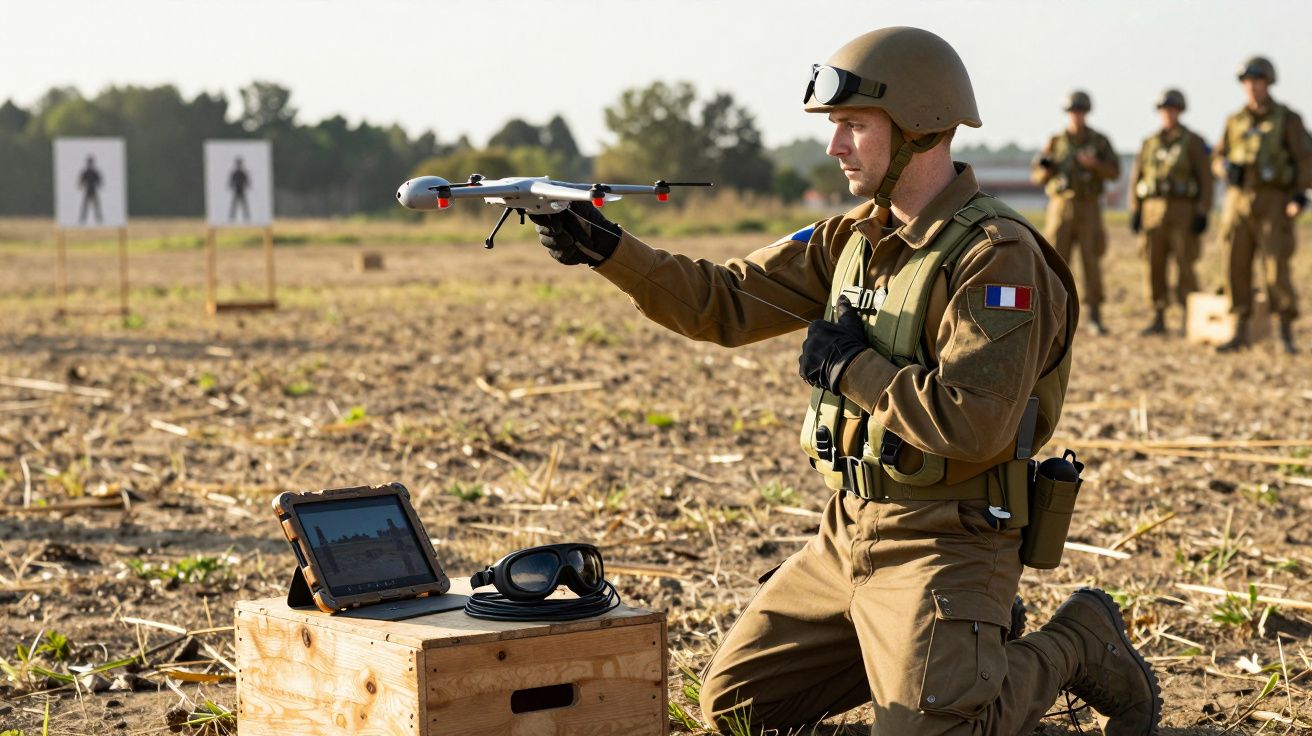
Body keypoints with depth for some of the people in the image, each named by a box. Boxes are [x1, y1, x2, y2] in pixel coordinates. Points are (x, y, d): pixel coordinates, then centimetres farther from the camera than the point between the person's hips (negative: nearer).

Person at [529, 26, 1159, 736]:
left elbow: (974, 423, -29)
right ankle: (927, 648, 24)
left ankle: (1078, 644, 8)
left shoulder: (995, 257, -18)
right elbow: (722, 303, 5)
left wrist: (848, 366, -17)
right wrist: (608, 248, -7)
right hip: (847, 535, 8)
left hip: (942, 545, -8)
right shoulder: (851, 240, 6)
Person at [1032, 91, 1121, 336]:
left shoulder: (1099, 141, 3)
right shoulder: (1055, 142, 6)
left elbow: (1114, 172, -2)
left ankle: (1095, 317, 0)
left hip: (1089, 209, -1)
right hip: (1060, 208, 1)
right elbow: (1038, 176, 5)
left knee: (1091, 260, -5)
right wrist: (1046, 165, -18)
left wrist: (1094, 164, -21)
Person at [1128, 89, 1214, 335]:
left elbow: (1206, 180, -4)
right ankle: (1158, 319, 8)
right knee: (1155, 266, 3)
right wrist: (1135, 212, 3)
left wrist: (1202, 214, -12)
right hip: (1153, 211, 4)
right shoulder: (1149, 143, 11)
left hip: (1183, 211, -4)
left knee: (1184, 266, -7)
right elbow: (1136, 177, 12)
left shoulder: (1193, 142, -1)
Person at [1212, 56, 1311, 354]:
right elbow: (1218, 158, 16)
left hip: (1274, 203, -4)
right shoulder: (1235, 121, 10)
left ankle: (1286, 334, 2)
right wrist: (1228, 168, -9)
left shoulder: (1288, 120, -3)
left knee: (1276, 268, -9)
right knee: (1237, 266, 1)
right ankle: (1239, 333, 8)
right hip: (1238, 201, 4)